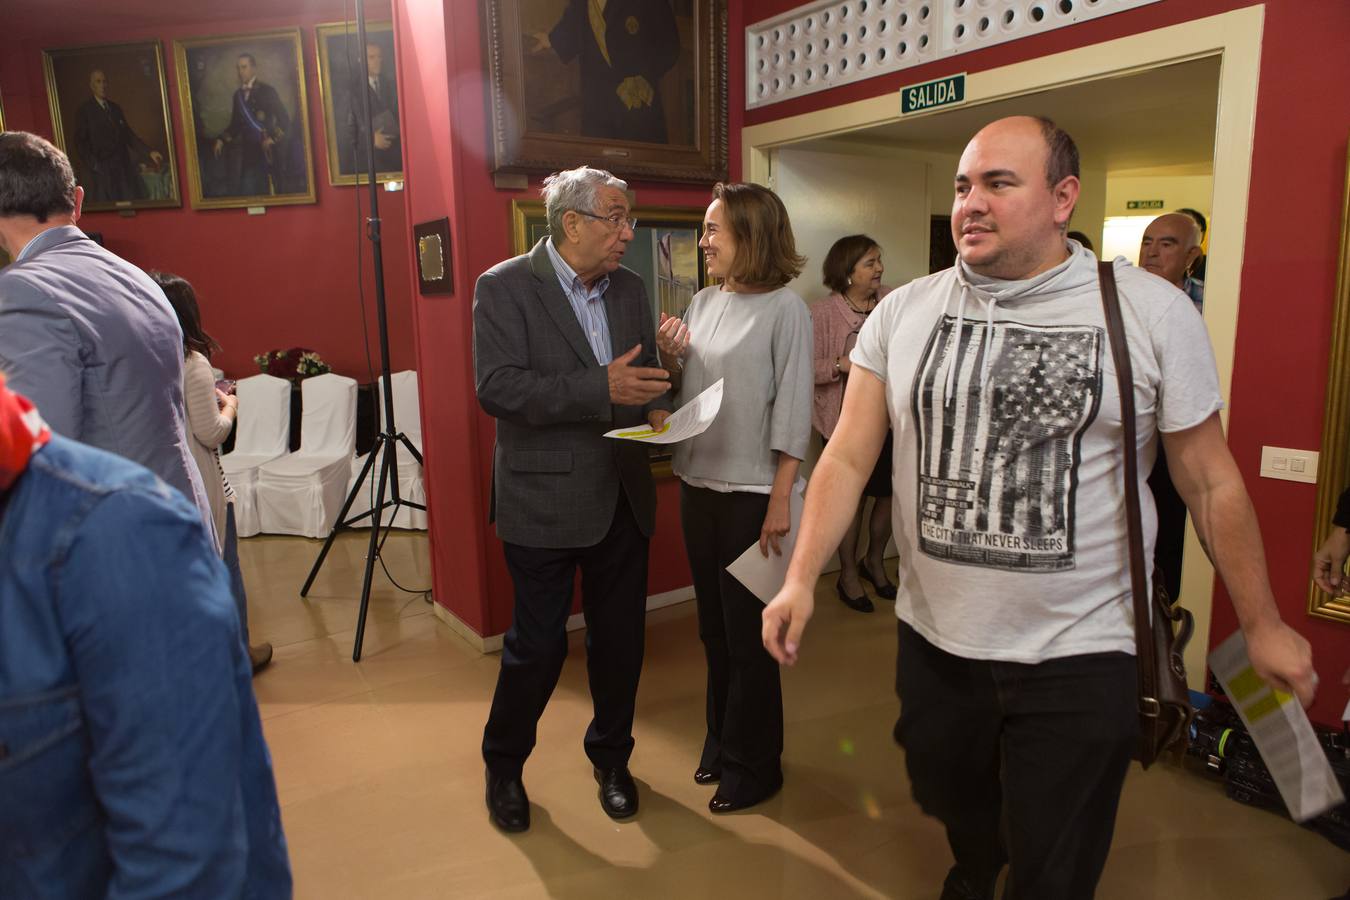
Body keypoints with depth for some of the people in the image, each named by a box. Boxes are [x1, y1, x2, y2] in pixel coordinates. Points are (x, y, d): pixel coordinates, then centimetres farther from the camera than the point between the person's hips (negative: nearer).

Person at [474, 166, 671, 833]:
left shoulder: (630, 290, 9)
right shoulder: (504, 287, -9)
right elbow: (496, 388, -20)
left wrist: (656, 409, -5)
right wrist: (602, 389, -26)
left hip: (624, 496, 6)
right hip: (545, 498, -5)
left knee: (619, 635, 15)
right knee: (537, 642, 6)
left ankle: (611, 758, 38)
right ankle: (503, 765, 33)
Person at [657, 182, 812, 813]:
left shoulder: (784, 309, -10)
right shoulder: (703, 302, 7)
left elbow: (793, 410, -12)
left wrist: (780, 501, -15)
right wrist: (670, 357, -7)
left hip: (751, 491, -6)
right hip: (698, 483, 6)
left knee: (747, 631, 5)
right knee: (713, 625, 17)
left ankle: (752, 765, 24)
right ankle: (722, 743, 36)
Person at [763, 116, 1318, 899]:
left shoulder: (1153, 312, -7)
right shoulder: (903, 313, -2)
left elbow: (1211, 480, -1)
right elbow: (848, 459, -4)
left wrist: (1263, 625, 5)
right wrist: (801, 580, -14)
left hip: (1080, 657, -3)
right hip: (933, 639, 3)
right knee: (950, 804, 26)